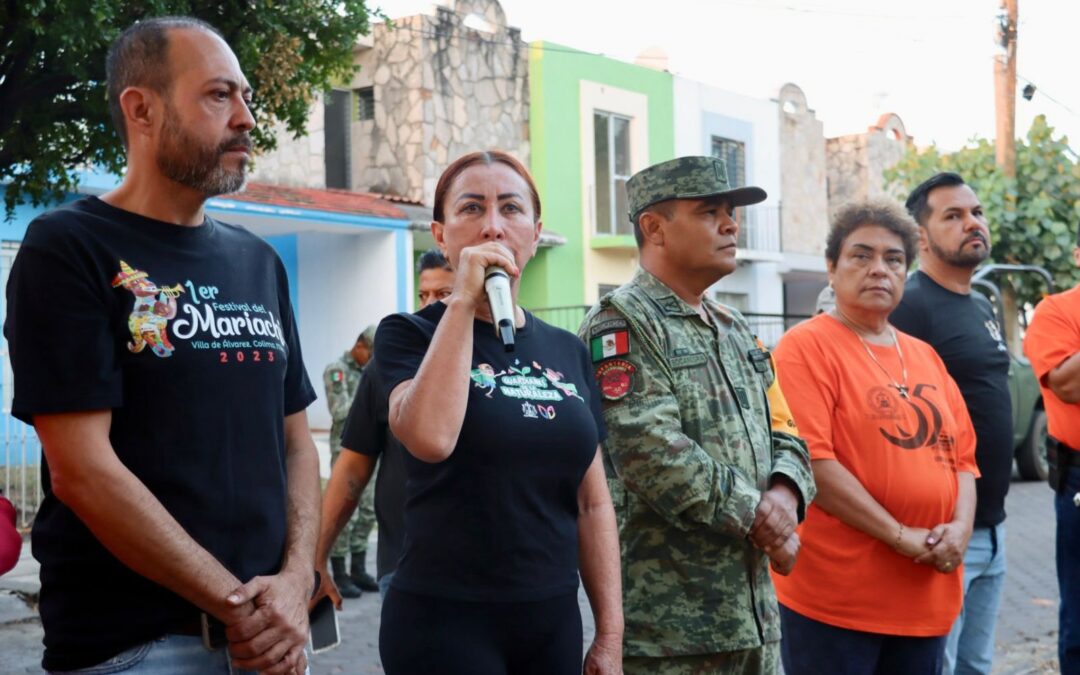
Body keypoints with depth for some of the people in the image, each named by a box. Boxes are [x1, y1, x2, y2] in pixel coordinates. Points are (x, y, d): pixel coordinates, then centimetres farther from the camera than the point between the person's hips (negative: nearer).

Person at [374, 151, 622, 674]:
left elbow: (593, 503, 9)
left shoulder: (568, 352, 7)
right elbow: (430, 438, -25)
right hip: (443, 621, -4)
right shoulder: (410, 335, -5)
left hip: (554, 618, 5)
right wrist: (463, 301, -19)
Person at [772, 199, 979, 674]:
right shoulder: (807, 346, -8)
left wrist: (960, 526, -5)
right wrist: (901, 537, -18)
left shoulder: (925, 356, 14)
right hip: (834, 598, -7)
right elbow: (811, 460, -18)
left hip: (926, 595, 7)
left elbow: (961, 455, 15)